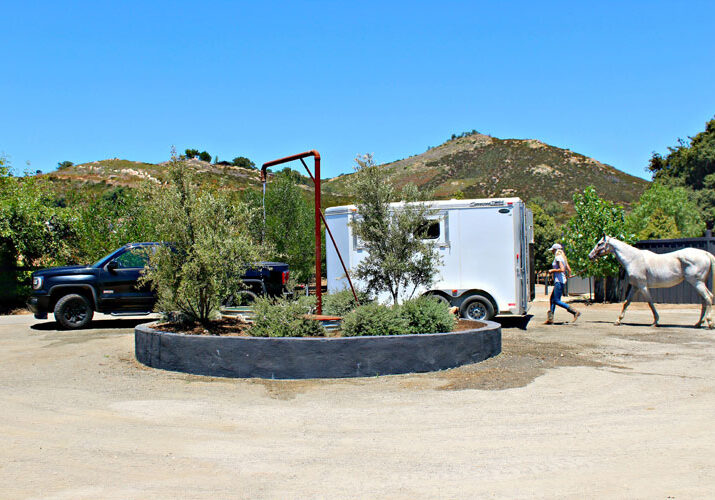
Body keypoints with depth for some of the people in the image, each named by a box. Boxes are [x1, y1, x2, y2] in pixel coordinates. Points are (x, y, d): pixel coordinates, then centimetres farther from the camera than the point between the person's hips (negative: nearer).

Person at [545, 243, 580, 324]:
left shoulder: (558, 258, -12)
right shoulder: (563, 258, 16)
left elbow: (562, 269, -23)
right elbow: (569, 270, 14)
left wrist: (552, 270, -12)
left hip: (559, 282, -10)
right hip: (560, 281, 10)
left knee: (556, 300, -11)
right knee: (552, 299, 10)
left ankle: (575, 312, -13)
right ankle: (550, 319, 10)